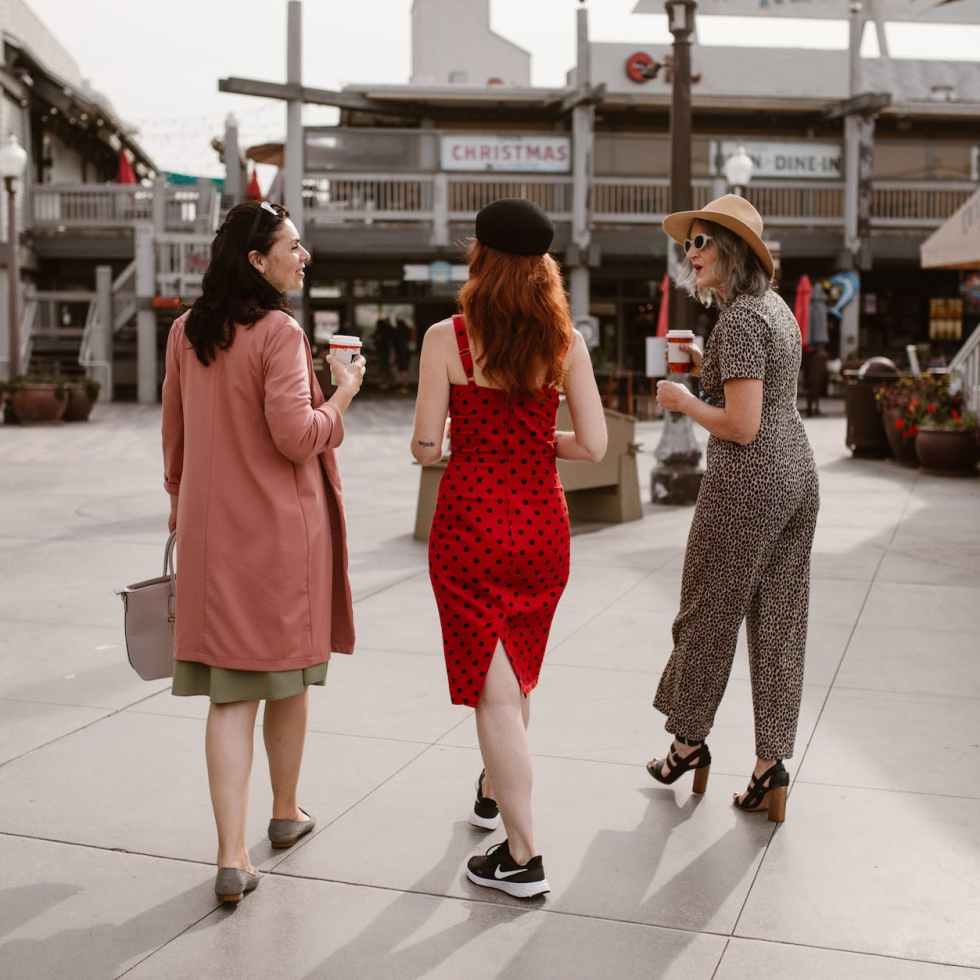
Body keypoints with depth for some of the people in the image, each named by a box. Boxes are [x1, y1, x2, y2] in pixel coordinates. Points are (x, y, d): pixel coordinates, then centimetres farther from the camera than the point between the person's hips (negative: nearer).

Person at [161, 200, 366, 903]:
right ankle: (286, 813, 34)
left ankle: (232, 857, -1)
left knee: (231, 694, 4)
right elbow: (296, 436, -19)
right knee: (287, 679, 16)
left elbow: (174, 433, 13)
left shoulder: (186, 332, 6)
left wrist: (181, 505, 26)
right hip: (280, 529, -4)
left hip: (210, 529, 5)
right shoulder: (279, 332, -14)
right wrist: (343, 394, -3)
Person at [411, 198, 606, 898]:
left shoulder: (446, 338, -8)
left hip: (470, 520, -4)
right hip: (541, 523, 4)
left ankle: (523, 858, 5)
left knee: (495, 689, 2)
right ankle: (494, 792, 47)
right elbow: (593, 445, -3)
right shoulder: (564, 341, -1)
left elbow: (426, 448, -9)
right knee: (518, 672, 24)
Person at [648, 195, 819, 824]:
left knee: (709, 612, 8)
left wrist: (683, 400, -7)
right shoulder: (776, 306, 12)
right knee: (780, 620, 9)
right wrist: (706, 363, 16)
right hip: (797, 473, 9)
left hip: (748, 481, -9)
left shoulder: (740, 320, -17)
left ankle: (691, 743, 24)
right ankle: (772, 764, 15)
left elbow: (741, 426, -21)